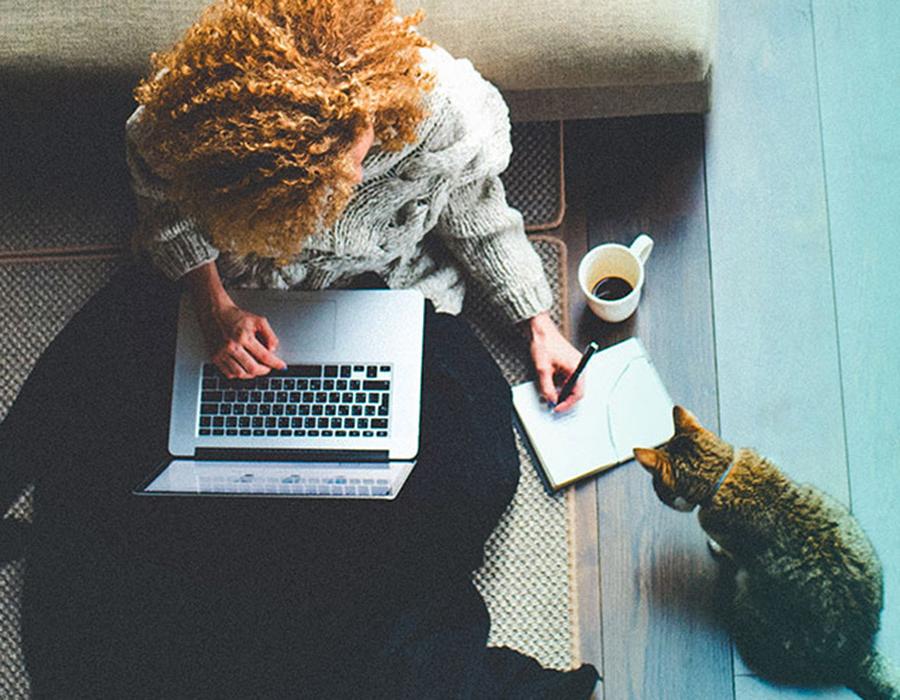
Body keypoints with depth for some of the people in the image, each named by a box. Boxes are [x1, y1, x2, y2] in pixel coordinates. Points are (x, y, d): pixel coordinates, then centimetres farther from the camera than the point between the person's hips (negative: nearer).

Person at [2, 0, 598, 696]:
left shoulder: (447, 110, -30)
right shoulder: (172, 123, -30)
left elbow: (478, 216, -6)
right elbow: (170, 218, -4)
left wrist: (537, 322, 0)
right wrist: (216, 308, -19)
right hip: (222, 283, 1)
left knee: (473, 474, -23)